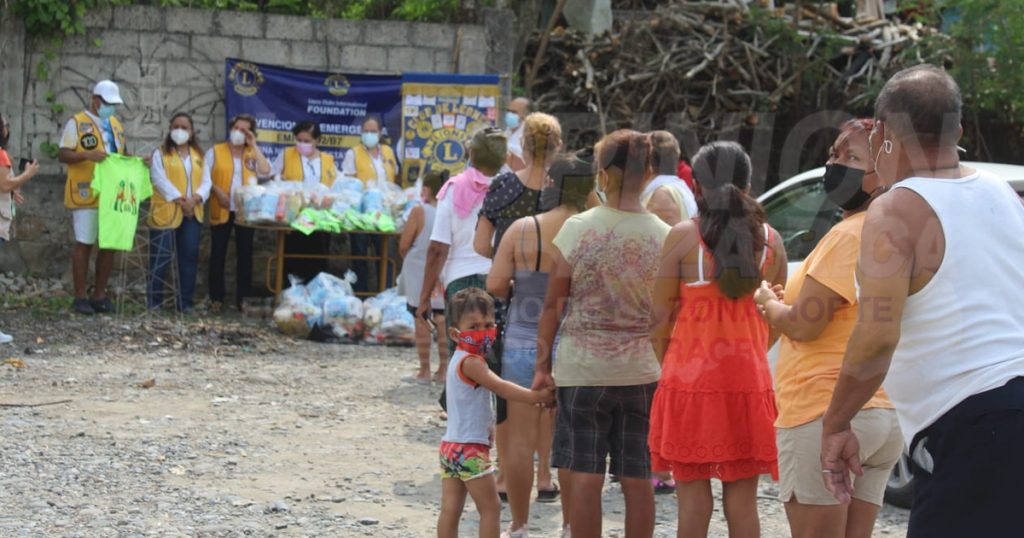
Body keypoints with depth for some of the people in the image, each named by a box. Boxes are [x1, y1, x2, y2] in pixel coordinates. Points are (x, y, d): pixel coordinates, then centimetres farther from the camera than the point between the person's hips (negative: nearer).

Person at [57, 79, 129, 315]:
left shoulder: (116, 124, 17)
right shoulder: (76, 123, -4)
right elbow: (62, 155, -9)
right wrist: (87, 155, -25)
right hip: (86, 196, -6)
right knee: (84, 243, -3)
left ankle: (99, 295, 15)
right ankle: (80, 297, 3)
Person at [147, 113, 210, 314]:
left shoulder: (199, 155, 15)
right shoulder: (160, 154, 2)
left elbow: (206, 182, 7)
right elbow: (160, 180, -10)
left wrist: (195, 198, -13)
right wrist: (180, 200, -18)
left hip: (192, 214, 4)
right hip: (165, 213, -4)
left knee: (189, 258, 4)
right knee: (160, 259, -4)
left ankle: (186, 302, 11)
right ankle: (154, 301, 2)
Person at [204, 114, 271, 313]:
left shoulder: (253, 154, 10)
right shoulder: (215, 151, 5)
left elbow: (266, 172, -8)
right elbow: (205, 177, -1)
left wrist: (254, 146, -8)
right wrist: (218, 191, -16)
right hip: (221, 210, -2)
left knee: (245, 253, 4)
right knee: (218, 253, 1)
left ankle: (243, 297, 10)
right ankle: (217, 298, 6)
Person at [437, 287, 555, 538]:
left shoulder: (458, 360, 16)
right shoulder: (470, 362, -16)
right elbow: (500, 386, -23)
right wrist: (536, 396, -22)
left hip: (450, 444, 9)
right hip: (471, 449, -9)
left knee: (450, 509, 6)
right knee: (491, 508, -2)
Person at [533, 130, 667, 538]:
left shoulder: (577, 229, -7)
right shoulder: (663, 237, -2)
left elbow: (553, 305, -4)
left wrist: (542, 365, 5)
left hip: (582, 368, -2)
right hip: (642, 370, 2)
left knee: (584, 475, 4)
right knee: (637, 479, 6)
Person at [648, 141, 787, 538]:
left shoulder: (683, 236, -6)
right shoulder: (769, 240, 4)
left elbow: (660, 316, -5)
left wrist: (667, 365, 10)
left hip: (690, 375, -3)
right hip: (749, 379, 3)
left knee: (693, 493, 3)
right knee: (742, 497, 7)